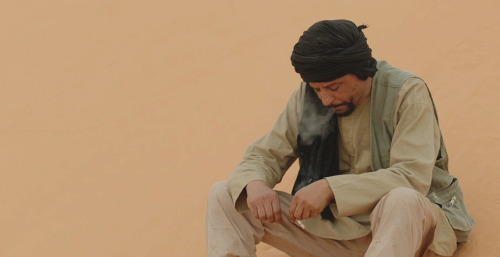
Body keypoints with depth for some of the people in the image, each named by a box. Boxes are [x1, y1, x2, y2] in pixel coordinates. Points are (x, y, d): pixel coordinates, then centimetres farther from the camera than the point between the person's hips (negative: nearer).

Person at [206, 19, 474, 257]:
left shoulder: (407, 93, -13)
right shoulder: (307, 97, 2)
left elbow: (412, 177, -23)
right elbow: (265, 154, 5)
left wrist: (330, 187, -32)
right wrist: (254, 184, -21)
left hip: (408, 220, -5)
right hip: (336, 225, 5)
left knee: (402, 200, -43)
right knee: (223, 197, -7)